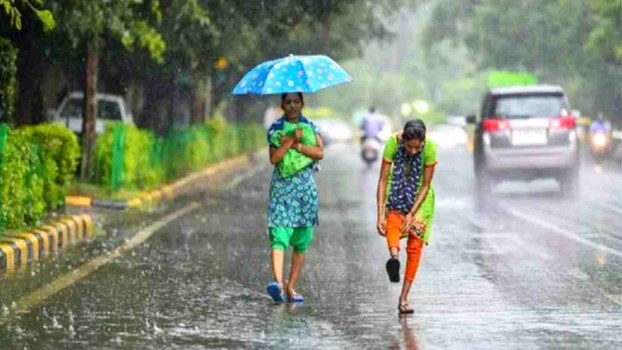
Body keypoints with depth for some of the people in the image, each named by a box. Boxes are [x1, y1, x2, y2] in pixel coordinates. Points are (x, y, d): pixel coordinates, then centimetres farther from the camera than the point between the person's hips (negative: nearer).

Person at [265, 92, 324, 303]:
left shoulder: (310, 127, 10)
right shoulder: (276, 128, 5)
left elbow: (320, 152, -5)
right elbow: (274, 158, -7)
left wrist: (296, 145, -11)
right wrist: (291, 140, -14)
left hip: (306, 186, 3)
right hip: (282, 186, -3)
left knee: (301, 242, 3)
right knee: (279, 237, -17)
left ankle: (291, 287, 9)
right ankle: (278, 282, -33)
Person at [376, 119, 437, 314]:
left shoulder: (429, 148, -25)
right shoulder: (393, 143, -25)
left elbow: (425, 186, -17)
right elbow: (383, 180, -23)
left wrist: (411, 214, -23)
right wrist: (380, 215, -29)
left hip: (419, 196, 0)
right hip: (397, 191, 0)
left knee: (415, 247, -6)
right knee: (393, 220, -34)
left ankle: (403, 299, -2)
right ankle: (394, 255, -60)